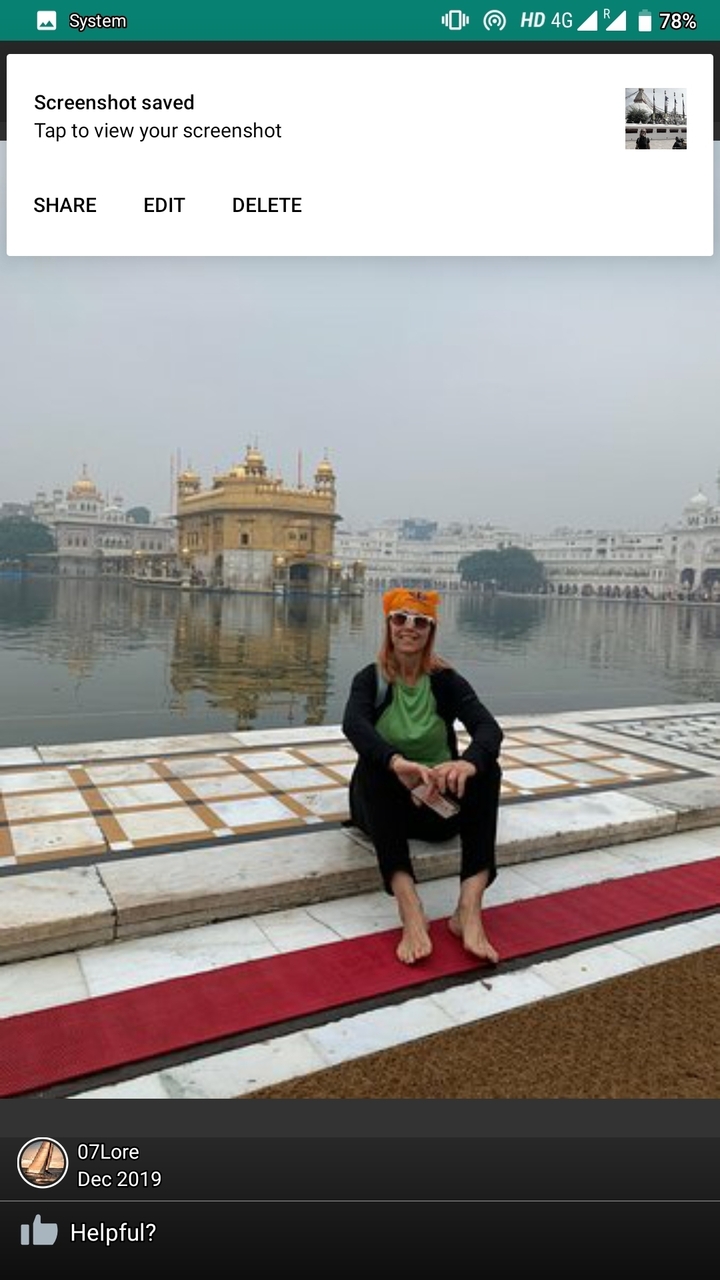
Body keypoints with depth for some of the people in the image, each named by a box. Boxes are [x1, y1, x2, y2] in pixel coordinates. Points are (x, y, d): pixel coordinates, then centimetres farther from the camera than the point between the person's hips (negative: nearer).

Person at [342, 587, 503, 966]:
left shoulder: (446, 680, -2)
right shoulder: (370, 679, -3)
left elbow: (489, 728, -19)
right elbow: (353, 724, -25)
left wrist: (468, 762, -43)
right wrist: (397, 763, -46)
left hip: (441, 802, 1)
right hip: (383, 804, -1)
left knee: (485, 766, -26)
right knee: (374, 765, -32)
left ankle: (470, 909, -37)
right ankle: (410, 911, -46)